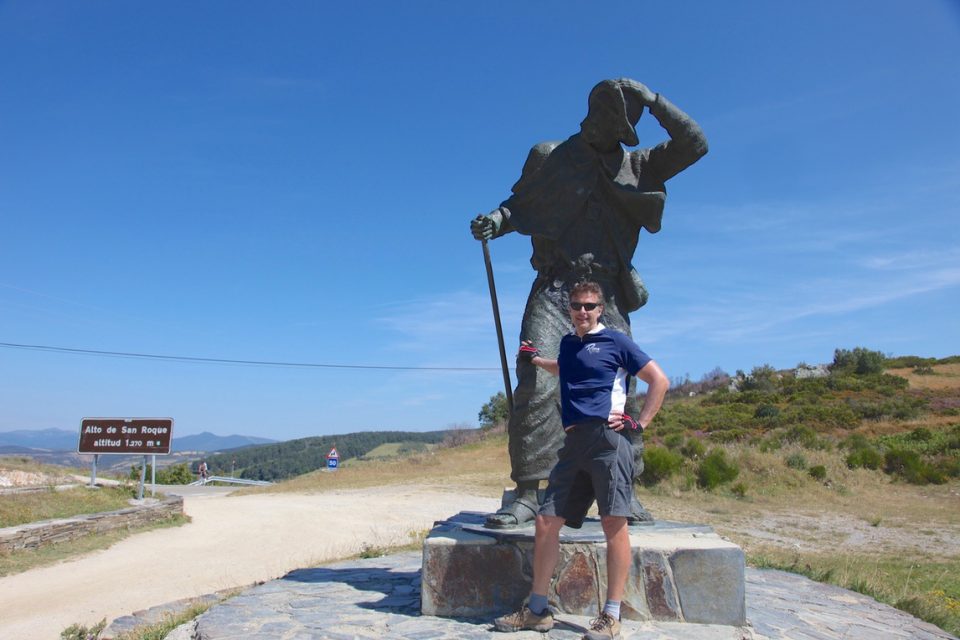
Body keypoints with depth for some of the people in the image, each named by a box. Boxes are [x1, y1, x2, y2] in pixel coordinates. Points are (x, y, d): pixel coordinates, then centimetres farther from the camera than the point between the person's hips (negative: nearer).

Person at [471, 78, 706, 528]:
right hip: (555, 289, -2)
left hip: (608, 296, 2)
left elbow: (694, 144, 10)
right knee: (535, 384, -16)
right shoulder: (550, 157, 12)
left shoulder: (638, 166, 15)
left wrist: (652, 99, 6)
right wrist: (497, 219, -5)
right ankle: (527, 494, -9)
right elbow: (521, 203, 17)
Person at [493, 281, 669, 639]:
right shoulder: (567, 344, 20)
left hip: (607, 439, -6)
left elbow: (659, 380, 2)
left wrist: (640, 424, -3)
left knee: (614, 523, -5)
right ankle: (536, 610, 13)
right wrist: (536, 360, 38)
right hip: (573, 443, 7)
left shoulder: (615, 342, 2)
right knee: (547, 521, 3)